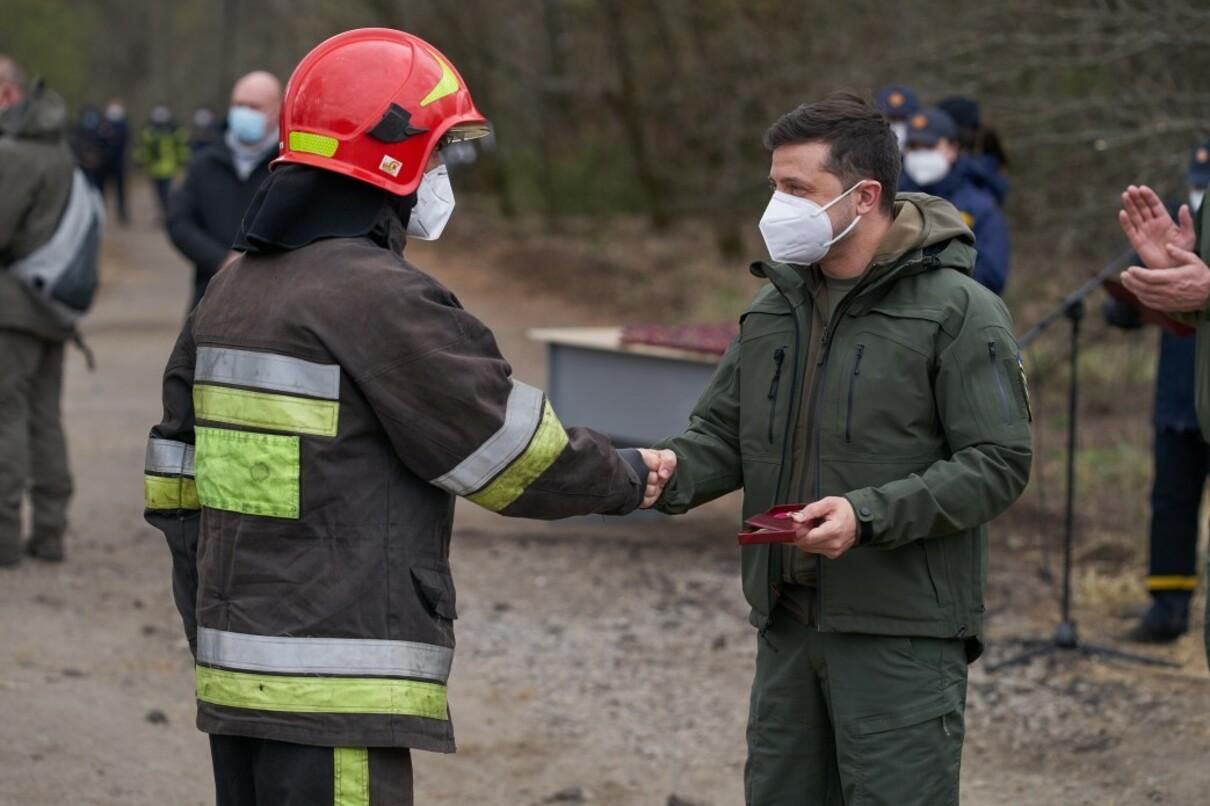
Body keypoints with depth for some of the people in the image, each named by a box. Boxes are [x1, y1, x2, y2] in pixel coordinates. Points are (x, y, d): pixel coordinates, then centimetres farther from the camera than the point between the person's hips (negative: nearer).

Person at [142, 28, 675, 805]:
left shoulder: (232, 290, 13)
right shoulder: (377, 297, -15)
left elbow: (177, 489, 16)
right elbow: (513, 450, -10)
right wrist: (628, 477, 7)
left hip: (238, 670, 9)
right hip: (337, 689, -9)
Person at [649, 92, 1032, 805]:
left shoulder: (958, 311, -9)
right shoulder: (775, 307, 12)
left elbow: (999, 464, -13)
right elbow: (723, 434, 15)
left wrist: (870, 515, -23)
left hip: (902, 636, -7)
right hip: (788, 623, 7)